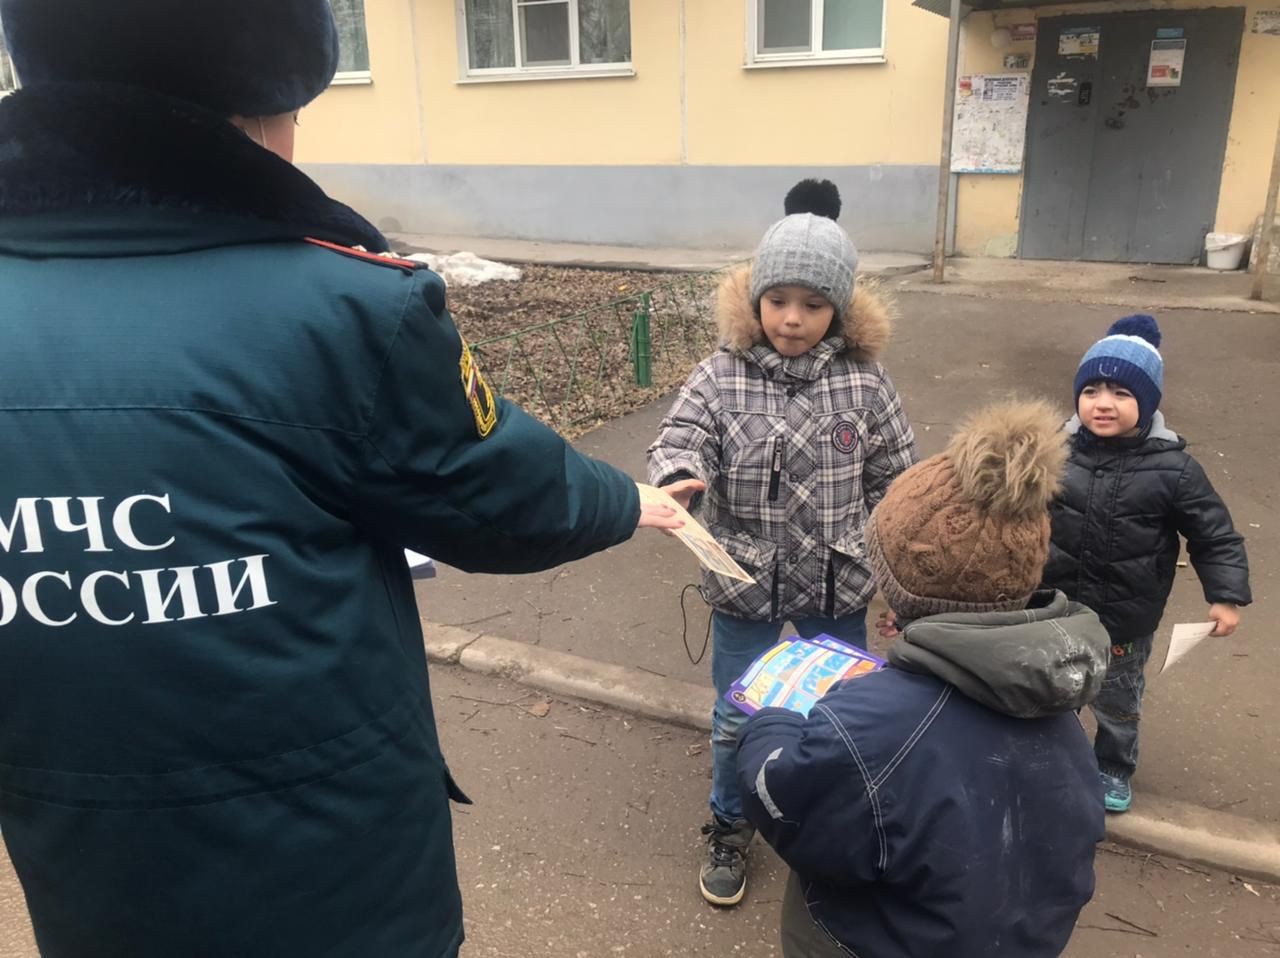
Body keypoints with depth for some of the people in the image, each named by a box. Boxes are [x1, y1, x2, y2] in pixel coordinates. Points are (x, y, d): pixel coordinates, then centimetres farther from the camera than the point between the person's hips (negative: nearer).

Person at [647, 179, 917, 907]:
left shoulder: (864, 382, -9)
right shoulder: (722, 377, -10)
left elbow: (898, 483, -3)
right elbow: (681, 439, -19)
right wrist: (677, 480, -43)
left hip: (841, 588, 1)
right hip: (745, 587, 0)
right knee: (738, 720, 14)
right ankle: (730, 830, 41)